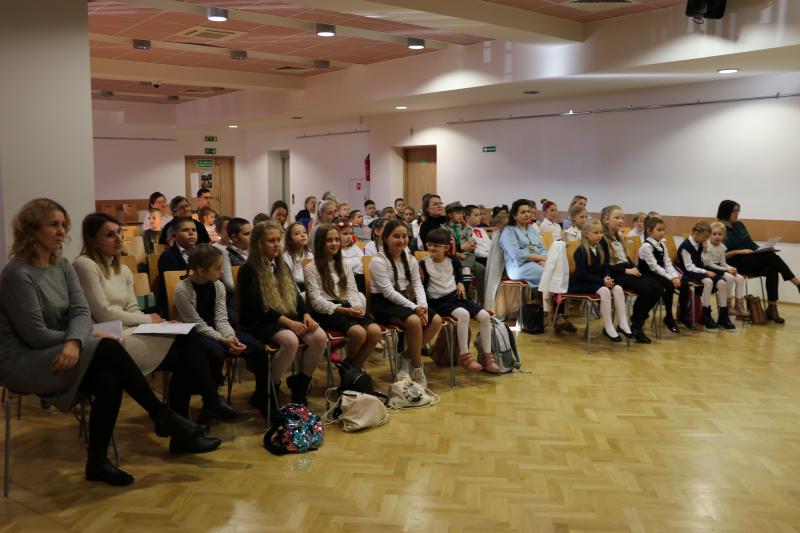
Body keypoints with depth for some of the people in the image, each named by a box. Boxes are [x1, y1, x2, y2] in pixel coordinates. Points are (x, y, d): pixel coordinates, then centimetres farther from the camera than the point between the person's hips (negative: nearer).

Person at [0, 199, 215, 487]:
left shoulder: (62, 266, 6)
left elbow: (81, 313, -3)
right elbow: (35, 335, -19)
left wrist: (75, 341, -26)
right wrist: (88, 341, -10)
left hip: (61, 353, 7)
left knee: (109, 382, -24)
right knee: (109, 350, -26)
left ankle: (97, 461, -8)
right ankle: (165, 418, -16)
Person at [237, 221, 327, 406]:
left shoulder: (281, 266, 19)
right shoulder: (249, 270, -4)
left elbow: (295, 295, 15)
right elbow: (257, 307, -13)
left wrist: (306, 315, -6)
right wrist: (288, 322, -19)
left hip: (289, 318, 7)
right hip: (259, 323, -6)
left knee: (320, 337, -20)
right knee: (290, 340, -36)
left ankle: (300, 384, -1)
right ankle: (267, 390, -16)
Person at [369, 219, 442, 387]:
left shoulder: (410, 259, 10)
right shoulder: (378, 261, -12)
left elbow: (417, 285, 5)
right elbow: (388, 292, -18)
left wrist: (422, 305, -16)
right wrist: (414, 307, -24)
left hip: (405, 300, 7)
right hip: (384, 304, -7)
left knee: (436, 320, -15)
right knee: (414, 321, -33)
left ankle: (407, 356, -1)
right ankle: (417, 367, -15)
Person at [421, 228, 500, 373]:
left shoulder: (453, 261, 7)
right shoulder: (424, 264, -7)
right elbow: (422, 286, -5)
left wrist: (461, 283, 10)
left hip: (455, 296, 6)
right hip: (438, 301, -6)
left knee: (484, 315, -11)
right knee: (463, 314, -34)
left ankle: (486, 356, 1)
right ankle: (464, 356, -21)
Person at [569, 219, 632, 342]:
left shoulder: (601, 250, 12)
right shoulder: (580, 251, -12)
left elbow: (605, 268, 13)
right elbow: (582, 274, -19)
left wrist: (607, 278, -11)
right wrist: (602, 281, -22)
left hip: (598, 281, 8)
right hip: (581, 284, -8)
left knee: (618, 288, -15)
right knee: (604, 291, -31)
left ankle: (623, 323, -14)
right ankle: (608, 328, -24)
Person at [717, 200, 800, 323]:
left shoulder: (739, 224, 15)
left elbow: (751, 244, 18)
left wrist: (765, 249, 0)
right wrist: (738, 251, -19)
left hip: (752, 261, 6)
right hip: (736, 263, -6)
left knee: (772, 270, -25)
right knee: (771, 257, -26)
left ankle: (772, 308, -24)